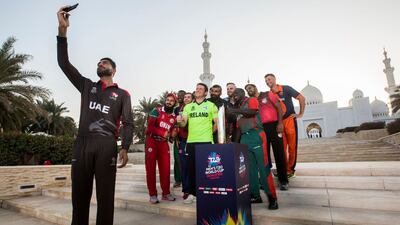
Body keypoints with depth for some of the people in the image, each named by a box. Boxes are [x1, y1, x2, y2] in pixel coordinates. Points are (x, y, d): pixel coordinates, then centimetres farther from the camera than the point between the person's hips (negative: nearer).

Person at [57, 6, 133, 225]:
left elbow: (128, 123, 4)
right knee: (79, 194, 6)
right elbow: (64, 63, 11)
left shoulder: (122, 94, 12)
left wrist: (124, 148, -10)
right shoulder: (86, 86, 20)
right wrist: (63, 30, 1)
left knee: (105, 195, 1)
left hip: (106, 145, -2)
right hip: (82, 144, 3)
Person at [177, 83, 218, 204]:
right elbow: (183, 123, 4)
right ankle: (191, 194, 20)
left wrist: (209, 132, 4)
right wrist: (180, 121, -16)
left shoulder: (211, 105, 5)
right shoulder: (188, 106, 13)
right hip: (191, 141, 3)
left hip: (206, 141, -3)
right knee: (191, 168, 8)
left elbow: (217, 123, 3)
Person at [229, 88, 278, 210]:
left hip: (256, 135, -7)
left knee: (263, 167, -8)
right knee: (250, 168, 6)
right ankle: (255, 195, 14)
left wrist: (235, 111, -16)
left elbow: (252, 111, -17)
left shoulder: (251, 100, 6)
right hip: (244, 138, 7)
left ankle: (272, 197, -2)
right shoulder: (239, 109, 24)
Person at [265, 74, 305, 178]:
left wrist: (301, 113, -7)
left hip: (290, 120, -3)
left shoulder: (286, 89, -4)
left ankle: (291, 168, 17)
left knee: (292, 146, 4)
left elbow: (301, 98, -6)